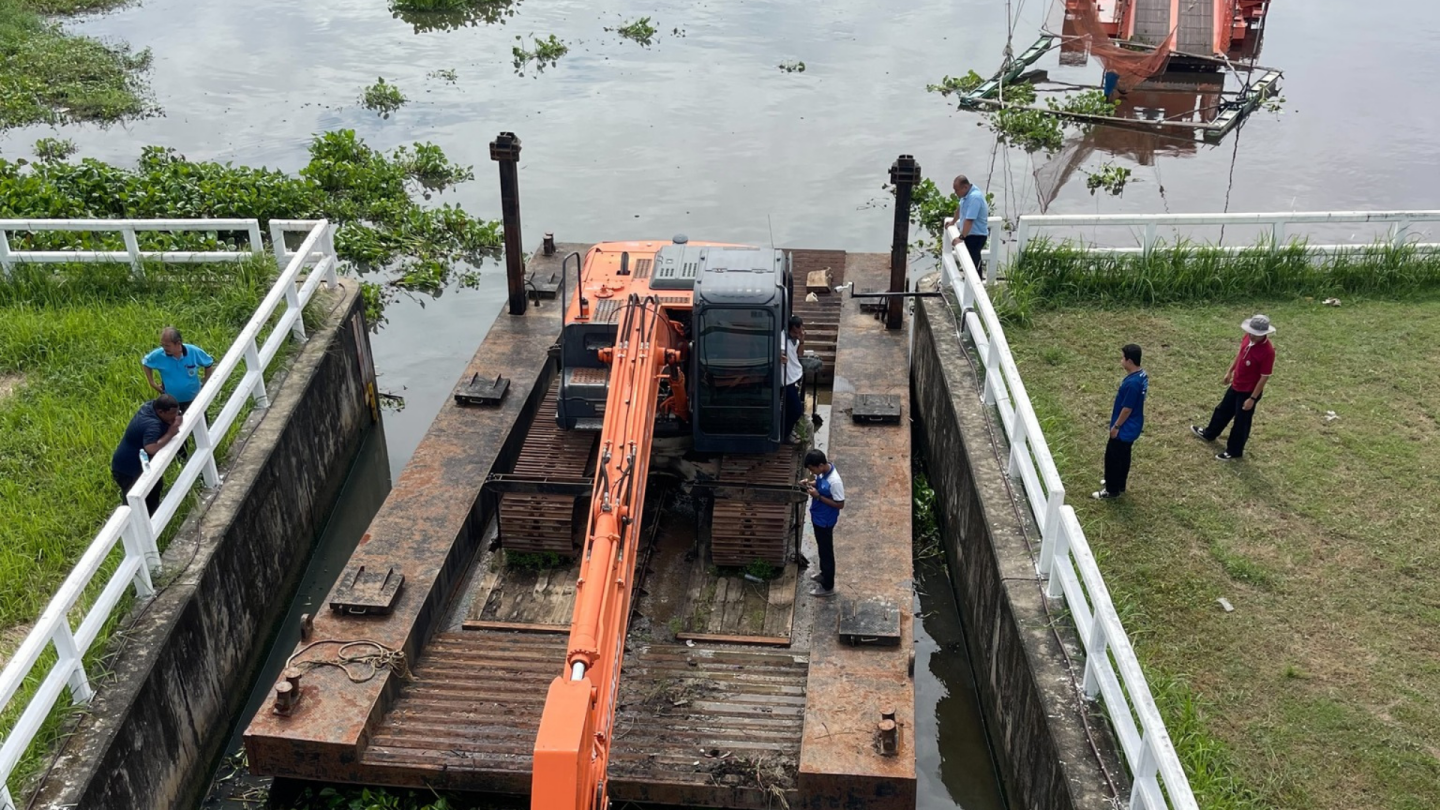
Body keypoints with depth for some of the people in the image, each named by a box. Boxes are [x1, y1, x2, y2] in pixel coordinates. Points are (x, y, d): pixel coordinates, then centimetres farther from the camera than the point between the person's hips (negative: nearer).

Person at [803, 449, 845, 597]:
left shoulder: (834, 481, -34)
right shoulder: (823, 471, -8)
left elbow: (840, 504, -26)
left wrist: (818, 496, -28)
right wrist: (811, 484, -8)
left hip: (825, 521, -9)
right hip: (818, 517, 9)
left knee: (826, 551, 8)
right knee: (822, 548, 27)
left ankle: (828, 587, 25)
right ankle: (824, 573, 49)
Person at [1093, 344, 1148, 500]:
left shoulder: (1132, 382, -32)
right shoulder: (1142, 375, -1)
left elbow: (1127, 409, -24)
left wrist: (1116, 426, -13)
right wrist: (1115, 408, 21)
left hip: (1125, 428, -9)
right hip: (1132, 426, 9)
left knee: (1113, 457, 7)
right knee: (1122, 456, 24)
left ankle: (1112, 490, 20)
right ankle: (1119, 484, 41)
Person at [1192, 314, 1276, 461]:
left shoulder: (1267, 351, -32)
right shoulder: (1249, 337, -11)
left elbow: (1264, 377, -24)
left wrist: (1252, 398, -20)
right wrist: (1230, 371, 18)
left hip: (1249, 391, -8)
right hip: (1236, 385, 8)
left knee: (1241, 421, 11)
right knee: (1223, 410, 28)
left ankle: (1234, 452, 31)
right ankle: (1209, 434, 51)